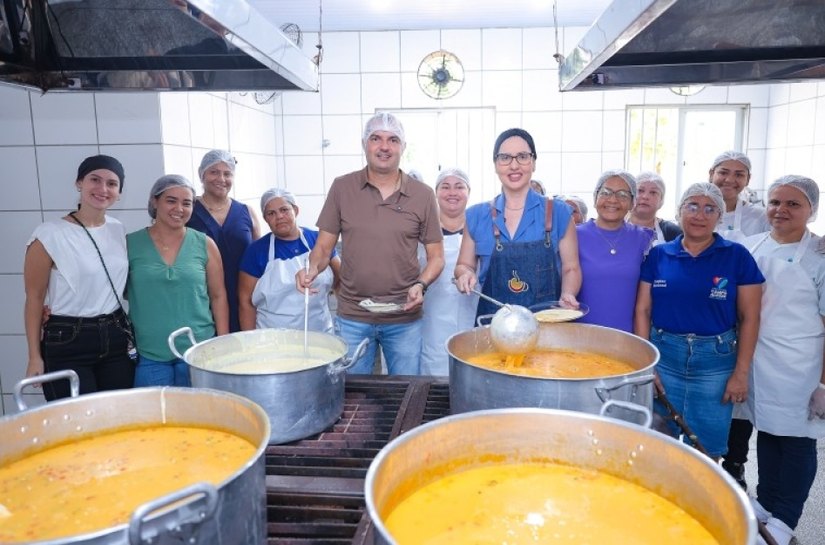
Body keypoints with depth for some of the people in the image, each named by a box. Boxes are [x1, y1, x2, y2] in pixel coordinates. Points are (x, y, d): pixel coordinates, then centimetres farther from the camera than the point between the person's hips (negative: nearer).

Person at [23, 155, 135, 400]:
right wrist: (35, 357, -5)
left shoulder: (119, 230, 5)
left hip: (116, 337, 5)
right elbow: (34, 298, -6)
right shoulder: (49, 235, -10)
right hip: (67, 343, -5)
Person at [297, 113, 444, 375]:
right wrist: (313, 269, -16)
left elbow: (436, 256, 4)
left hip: (404, 318, 0)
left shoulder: (422, 195, 0)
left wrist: (421, 284, -13)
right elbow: (323, 247, 4)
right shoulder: (342, 188, 0)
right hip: (352, 317, 0)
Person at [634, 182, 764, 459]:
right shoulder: (658, 255, 3)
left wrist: (740, 373, -4)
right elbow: (642, 311, 3)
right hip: (663, 356, 1)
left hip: (715, 361, -1)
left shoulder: (737, 256, 0)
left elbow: (749, 318, 0)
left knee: (707, 450, 9)